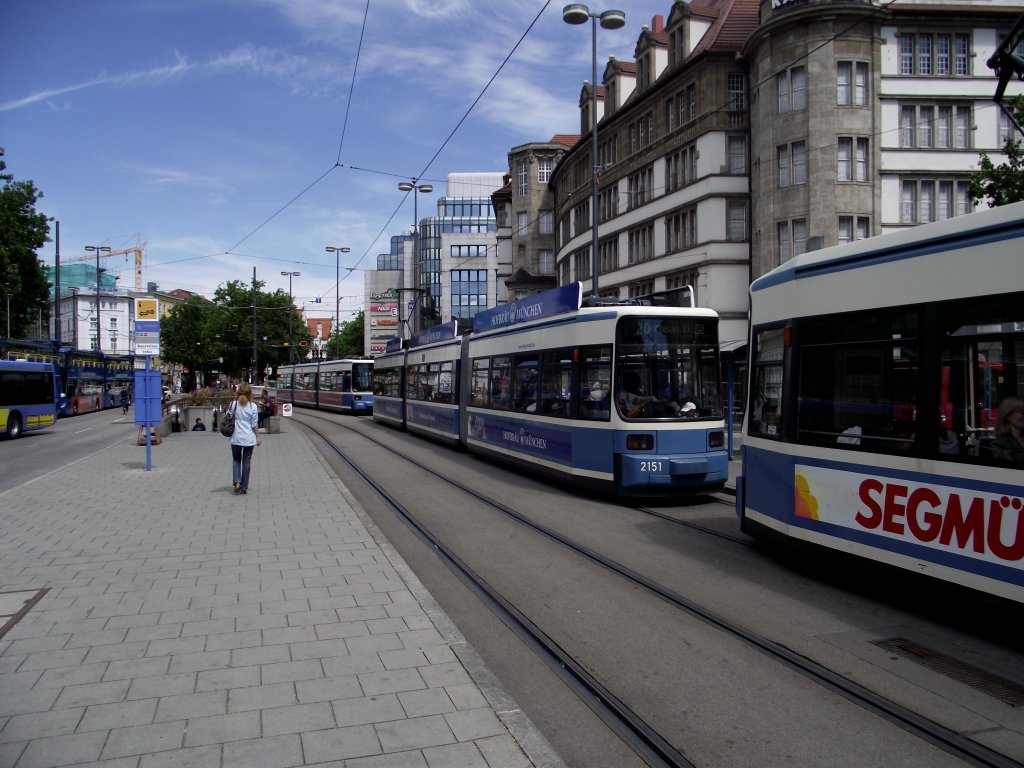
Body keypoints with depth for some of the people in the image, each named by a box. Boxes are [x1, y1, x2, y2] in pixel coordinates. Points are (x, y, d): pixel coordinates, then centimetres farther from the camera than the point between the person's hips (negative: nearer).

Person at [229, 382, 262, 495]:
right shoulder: (253, 406, -8)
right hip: (249, 438, -1)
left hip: (236, 438, 1)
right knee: (246, 461, 8)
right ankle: (244, 487, 12)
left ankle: (236, 481, -2)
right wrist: (258, 437, 6)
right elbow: (254, 424, -4)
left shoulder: (233, 404, -5)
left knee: (236, 460, 17)